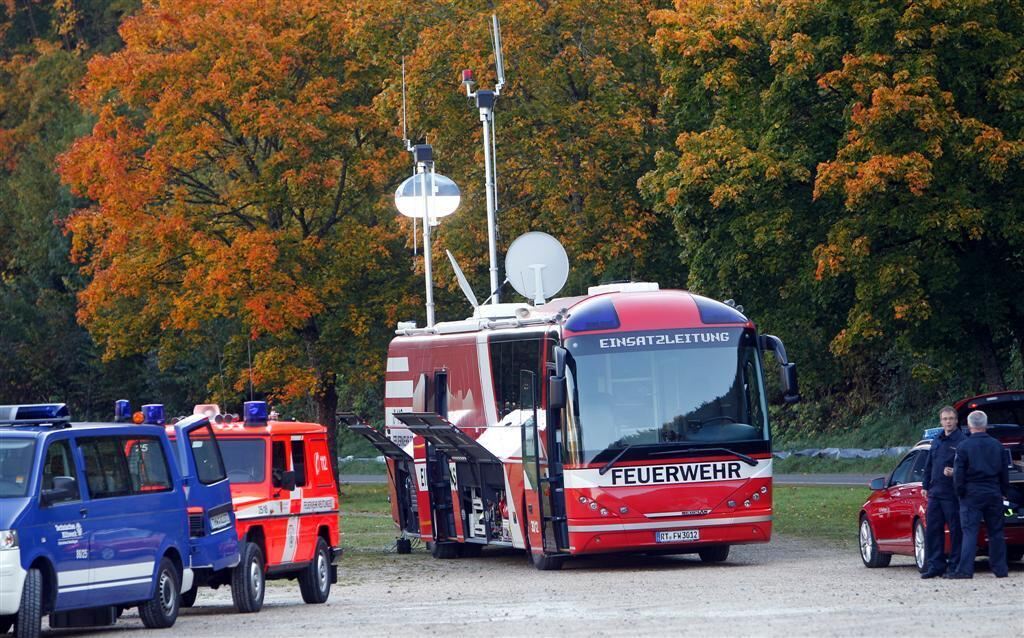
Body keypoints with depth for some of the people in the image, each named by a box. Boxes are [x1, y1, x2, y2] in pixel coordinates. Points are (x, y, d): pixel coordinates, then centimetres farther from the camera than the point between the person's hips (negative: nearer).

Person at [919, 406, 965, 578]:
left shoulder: (962, 441, -7)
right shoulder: (936, 441, 16)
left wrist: (954, 473, -27)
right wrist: (925, 485, 18)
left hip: (953, 494, -7)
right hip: (935, 493, 7)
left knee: (956, 530, -2)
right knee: (932, 530, 6)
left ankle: (955, 566, 4)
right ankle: (935, 565, 12)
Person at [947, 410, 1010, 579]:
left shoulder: (964, 447, -7)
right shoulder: (996, 446, 6)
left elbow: (958, 474, -8)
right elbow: (1004, 473, 12)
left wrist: (960, 492, 3)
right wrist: (1003, 492, 20)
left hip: (972, 495, -4)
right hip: (994, 494, 4)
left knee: (970, 533, -6)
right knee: (996, 533, 10)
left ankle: (965, 569, -13)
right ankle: (1000, 569, 13)